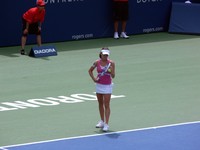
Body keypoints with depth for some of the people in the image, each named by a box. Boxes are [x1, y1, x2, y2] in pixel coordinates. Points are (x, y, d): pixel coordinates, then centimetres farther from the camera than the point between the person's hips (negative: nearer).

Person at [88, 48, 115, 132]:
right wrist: (93, 78, -1)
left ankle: (106, 124, -8)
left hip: (107, 86, -4)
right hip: (99, 85, 4)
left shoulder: (111, 63, -10)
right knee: (100, 104, 13)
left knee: (106, 105, -7)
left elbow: (113, 76, -8)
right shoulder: (97, 62, -3)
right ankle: (102, 121, 26)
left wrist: (111, 72, -29)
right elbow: (90, 70, 13)